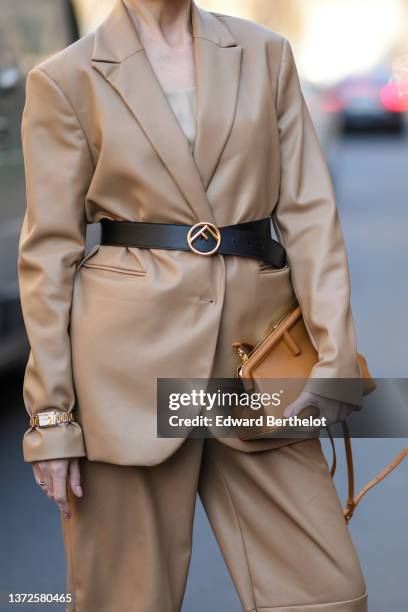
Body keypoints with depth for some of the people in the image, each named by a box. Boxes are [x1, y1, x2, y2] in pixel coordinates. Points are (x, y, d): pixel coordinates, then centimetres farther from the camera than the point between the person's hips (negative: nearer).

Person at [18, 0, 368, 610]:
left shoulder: (265, 55, 10)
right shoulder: (66, 78, 2)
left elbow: (309, 212, 5)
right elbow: (48, 254, 0)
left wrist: (335, 355, -6)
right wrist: (51, 412, -4)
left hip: (255, 347, 3)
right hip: (130, 358, -2)